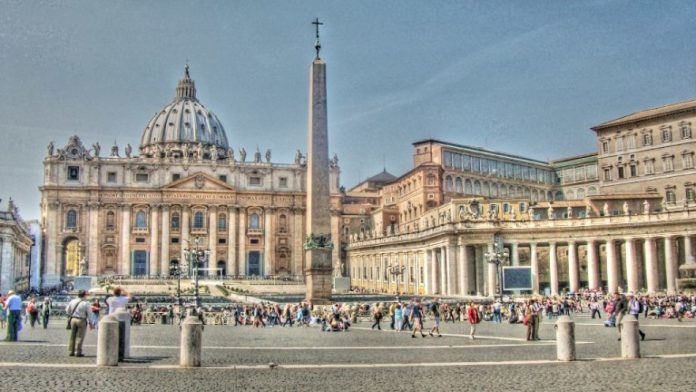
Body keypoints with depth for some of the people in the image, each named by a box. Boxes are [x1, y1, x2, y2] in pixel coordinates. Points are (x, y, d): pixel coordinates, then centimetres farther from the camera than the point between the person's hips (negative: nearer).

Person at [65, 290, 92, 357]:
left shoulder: (72, 301, 2)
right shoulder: (86, 303, -12)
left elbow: (67, 310, 12)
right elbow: (89, 313, -9)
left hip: (73, 319, 5)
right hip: (81, 320, -5)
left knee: (72, 336, 13)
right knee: (80, 337, 1)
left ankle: (71, 351, 17)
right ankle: (78, 352, 0)